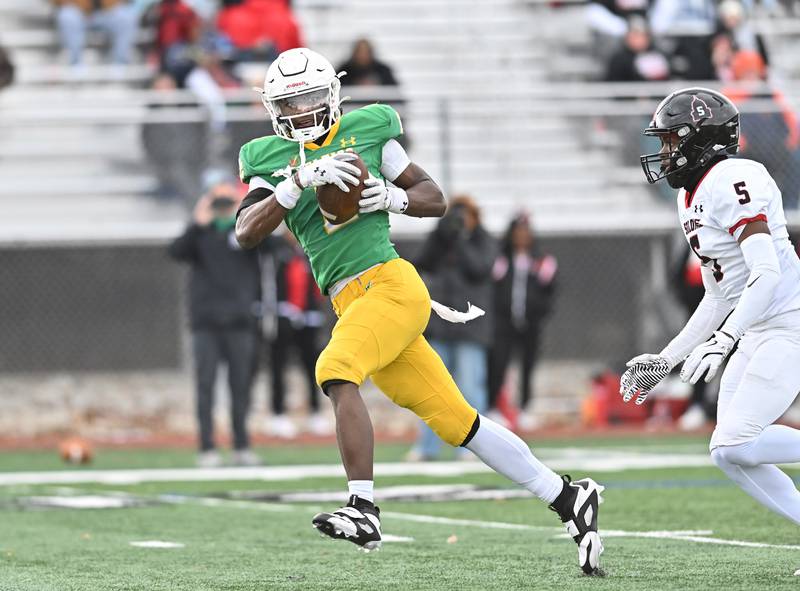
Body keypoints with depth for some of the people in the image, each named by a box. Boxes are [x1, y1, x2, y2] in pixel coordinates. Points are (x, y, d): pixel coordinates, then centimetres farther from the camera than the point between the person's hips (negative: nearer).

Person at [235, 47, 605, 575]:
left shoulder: (367, 131, 6)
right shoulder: (270, 158, 12)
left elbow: (435, 199, 11)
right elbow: (248, 233, -5)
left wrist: (393, 198, -9)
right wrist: (301, 181, -15)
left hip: (390, 285, -4)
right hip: (351, 305, 4)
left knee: (335, 372, -29)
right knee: (457, 422, 4)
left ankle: (364, 510, -33)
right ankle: (569, 499, 11)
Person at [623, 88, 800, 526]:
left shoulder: (731, 182, -15)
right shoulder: (692, 199, 15)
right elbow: (718, 300, 21)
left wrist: (723, 340, -31)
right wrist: (665, 361, 19)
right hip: (756, 333, 10)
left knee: (737, 445, -17)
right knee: (728, 454, 2)